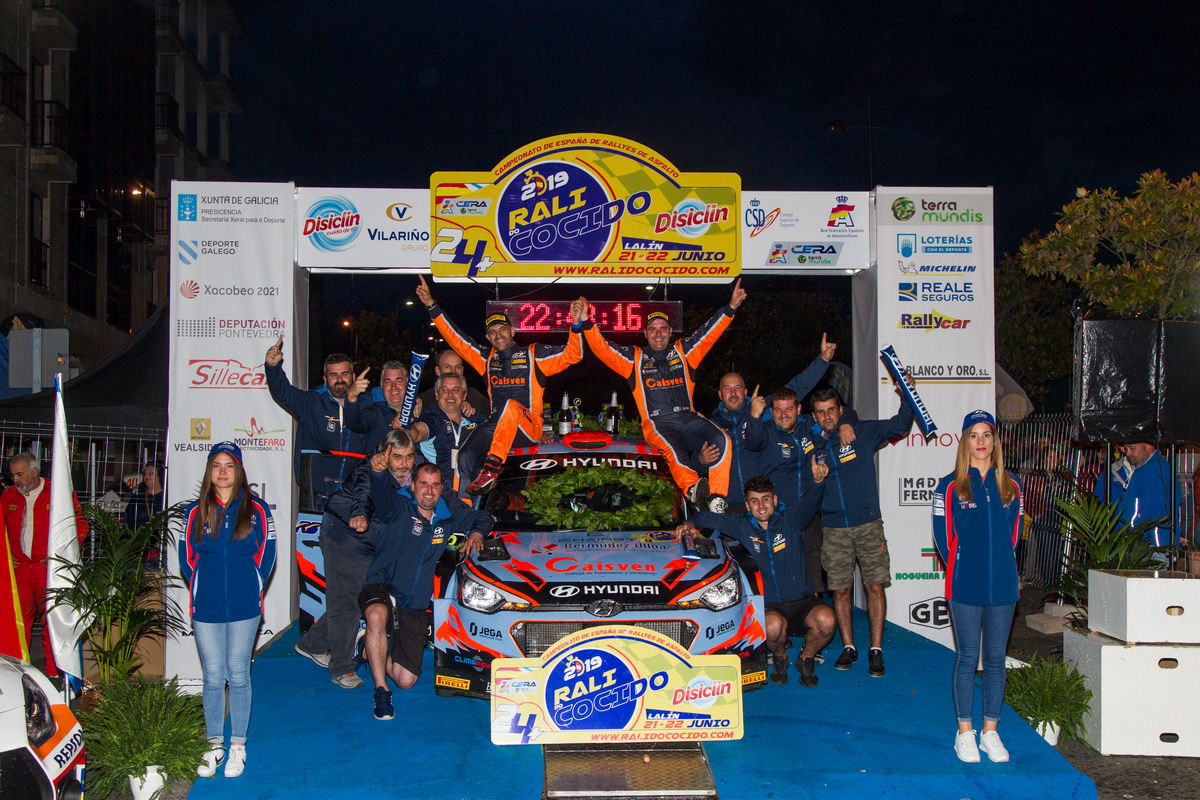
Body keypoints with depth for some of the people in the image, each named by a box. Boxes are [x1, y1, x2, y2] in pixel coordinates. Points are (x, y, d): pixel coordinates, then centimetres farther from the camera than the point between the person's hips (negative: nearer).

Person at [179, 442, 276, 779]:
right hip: (206, 609, 1)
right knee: (213, 677, 6)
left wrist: (251, 589, 1)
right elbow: (186, 557, 10)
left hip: (244, 608, -1)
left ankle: (237, 747, 15)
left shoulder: (256, 510, 1)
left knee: (238, 675, 4)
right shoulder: (196, 512, 5)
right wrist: (202, 590, 4)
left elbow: (266, 554, 5)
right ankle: (214, 746, 18)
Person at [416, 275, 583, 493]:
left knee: (510, 404, -37)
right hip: (495, 425, 4)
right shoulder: (488, 358, 20)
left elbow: (572, 355, 1)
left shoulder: (533, 355, 9)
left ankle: (492, 467, -43)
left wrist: (576, 324, -17)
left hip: (530, 428, -4)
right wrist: (431, 305, 12)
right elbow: (456, 339, 19)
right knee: (466, 457, -25)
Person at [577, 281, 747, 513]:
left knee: (722, 440, -27)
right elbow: (602, 349, 10)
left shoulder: (683, 351, 22)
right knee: (673, 449, -36)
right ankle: (692, 488, -57)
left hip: (688, 418, 2)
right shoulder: (635, 358, 18)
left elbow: (708, 332, 16)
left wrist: (731, 307, 5)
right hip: (657, 423, -2)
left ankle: (716, 497, -33)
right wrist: (586, 322, -4)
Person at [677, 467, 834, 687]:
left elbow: (809, 503, -21)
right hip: (769, 605, 0)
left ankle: (807, 657, 3)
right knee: (773, 625, -35)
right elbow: (709, 518, 17)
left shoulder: (791, 519, -1)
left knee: (826, 620, -31)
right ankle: (779, 657, 3)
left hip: (803, 602, 0)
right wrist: (691, 524, -5)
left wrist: (817, 481, -43)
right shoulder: (742, 526, 5)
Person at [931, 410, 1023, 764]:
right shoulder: (950, 486, 0)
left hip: (1003, 585, 3)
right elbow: (943, 535, 2)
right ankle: (965, 732, 12)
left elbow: (1013, 534, 14)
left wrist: (1001, 567, 7)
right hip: (965, 587, -3)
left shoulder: (1010, 486, 8)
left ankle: (990, 731, 18)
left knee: (995, 658, 7)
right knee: (968, 657, 1)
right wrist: (960, 569, 1)